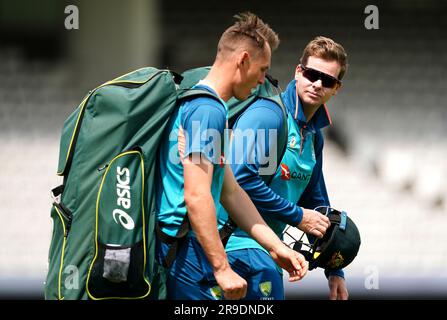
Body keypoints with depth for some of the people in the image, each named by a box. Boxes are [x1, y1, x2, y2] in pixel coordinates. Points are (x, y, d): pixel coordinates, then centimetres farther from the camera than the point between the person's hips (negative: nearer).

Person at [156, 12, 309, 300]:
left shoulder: (195, 103, 20)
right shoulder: (209, 110, -13)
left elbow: (231, 192, 23)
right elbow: (196, 196, -22)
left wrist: (276, 248, 20)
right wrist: (222, 268, -23)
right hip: (184, 253, -10)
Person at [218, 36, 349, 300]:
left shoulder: (314, 135, 16)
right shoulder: (268, 114, -12)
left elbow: (317, 203, 25)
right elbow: (241, 177, -23)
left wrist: (335, 271, 23)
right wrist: (297, 216, -13)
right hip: (239, 238, -9)